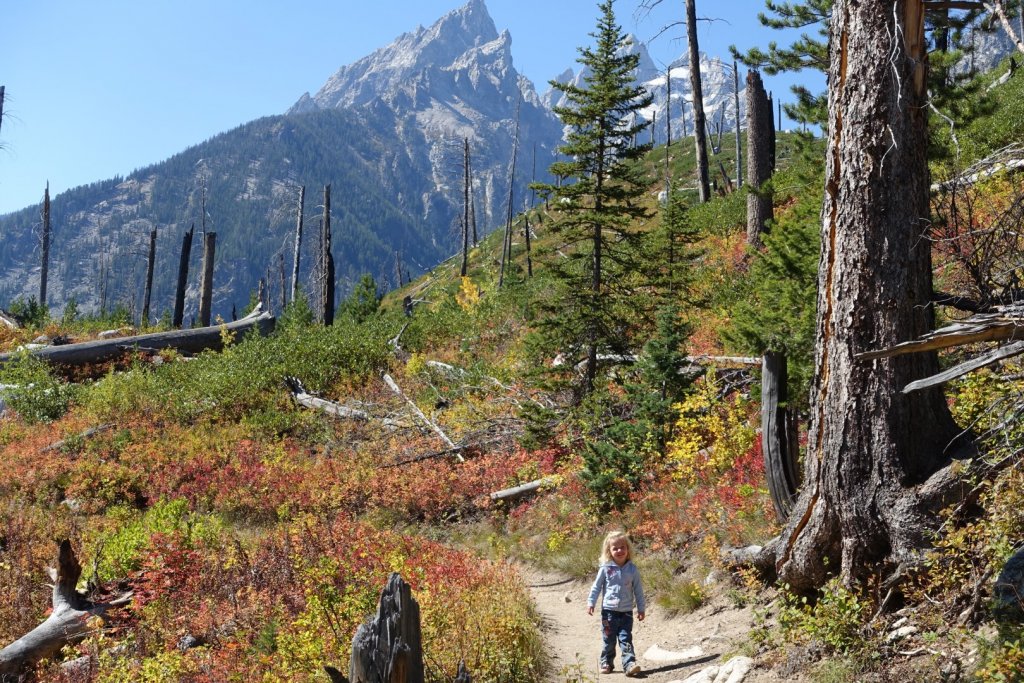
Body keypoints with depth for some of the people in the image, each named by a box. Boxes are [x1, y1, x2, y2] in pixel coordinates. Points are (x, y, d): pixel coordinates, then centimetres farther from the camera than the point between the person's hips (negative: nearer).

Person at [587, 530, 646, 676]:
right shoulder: (605, 568, -4)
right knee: (608, 640, 10)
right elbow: (596, 586, 3)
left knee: (626, 639, -5)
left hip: (626, 612, 0)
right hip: (608, 611, 0)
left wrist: (641, 608, 6)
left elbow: (638, 590, 5)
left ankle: (629, 664, -7)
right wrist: (591, 602, -1)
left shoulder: (632, 569, -1)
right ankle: (606, 663, 23)